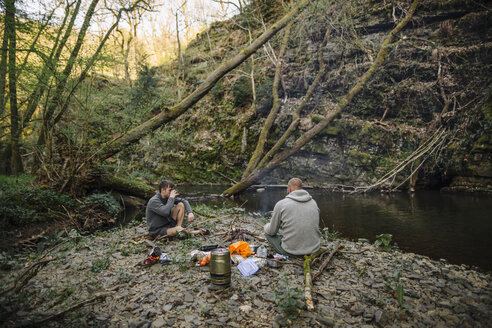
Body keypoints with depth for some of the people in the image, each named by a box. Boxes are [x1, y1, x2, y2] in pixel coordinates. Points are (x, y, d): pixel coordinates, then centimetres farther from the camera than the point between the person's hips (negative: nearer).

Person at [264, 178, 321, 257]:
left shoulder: (281, 204, -9)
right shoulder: (314, 203, 4)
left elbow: (272, 231, 0)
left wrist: (266, 226, 24)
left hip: (291, 251, -6)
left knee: (268, 232, 20)